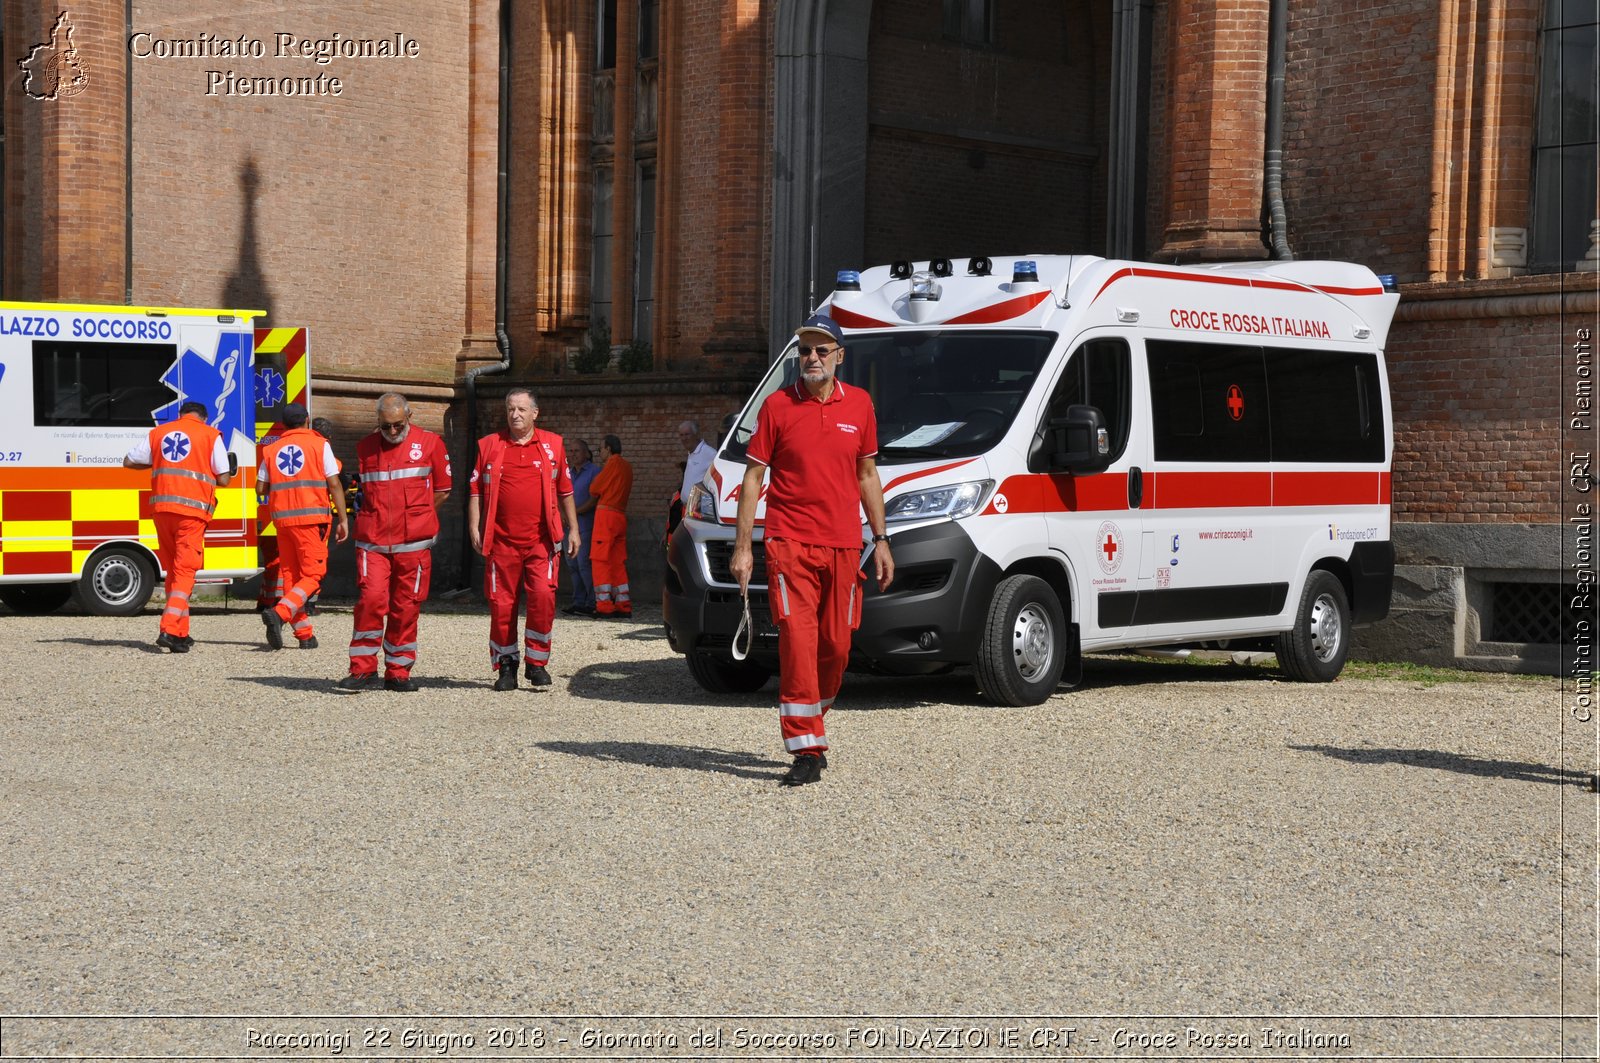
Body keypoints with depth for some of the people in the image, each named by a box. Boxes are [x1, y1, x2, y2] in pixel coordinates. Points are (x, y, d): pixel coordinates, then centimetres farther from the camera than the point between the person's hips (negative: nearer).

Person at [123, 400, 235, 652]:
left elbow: (128, 461, 18)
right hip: (192, 511, -4)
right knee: (185, 572, -3)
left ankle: (181, 634, 19)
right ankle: (169, 630, -18)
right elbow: (223, 479, 0)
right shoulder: (210, 435, 4)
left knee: (173, 571, 15)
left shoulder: (158, 433, 15)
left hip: (161, 508, 4)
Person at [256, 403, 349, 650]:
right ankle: (279, 613, -24)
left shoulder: (272, 449, 12)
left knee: (290, 574, 11)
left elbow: (260, 489, 11)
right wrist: (343, 519, -1)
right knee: (313, 575, -2)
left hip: (282, 518, 4)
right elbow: (334, 484, -4)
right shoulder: (319, 444, 1)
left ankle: (304, 634, 9)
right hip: (311, 518, -4)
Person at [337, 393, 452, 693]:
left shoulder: (430, 443, 4)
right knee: (371, 598, -12)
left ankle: (398, 673, 12)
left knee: (406, 606, 2)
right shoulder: (365, 447, 12)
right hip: (372, 540, 1)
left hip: (413, 543, -1)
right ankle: (364, 670, -4)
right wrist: (384, 517, 12)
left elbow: (442, 490, 10)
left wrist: (414, 517, 8)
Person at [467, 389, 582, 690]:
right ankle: (506, 666, 14)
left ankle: (537, 662, 0)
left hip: (541, 539, -1)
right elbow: (475, 490, 9)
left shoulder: (552, 445, 10)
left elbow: (565, 491, 15)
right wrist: (474, 527, 0)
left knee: (543, 595, -13)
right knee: (501, 603, 2)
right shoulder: (489, 446, 9)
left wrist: (573, 529, 13)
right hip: (501, 539, 1)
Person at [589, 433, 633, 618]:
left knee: (600, 560, -6)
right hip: (621, 515, 8)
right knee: (618, 562, 10)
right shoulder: (626, 466, 17)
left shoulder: (613, 463, -7)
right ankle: (623, 604, 7)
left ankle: (604, 604, -11)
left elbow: (594, 489, -3)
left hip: (606, 513, -8)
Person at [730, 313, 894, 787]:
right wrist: (742, 546, -3)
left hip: (844, 545, 3)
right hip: (790, 544, -3)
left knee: (836, 645, 7)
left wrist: (881, 541, 15)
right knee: (797, 641, -11)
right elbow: (753, 476, 3)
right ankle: (807, 749, -8)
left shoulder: (859, 405, 10)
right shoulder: (777, 405, 1)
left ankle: (811, 720, 31)